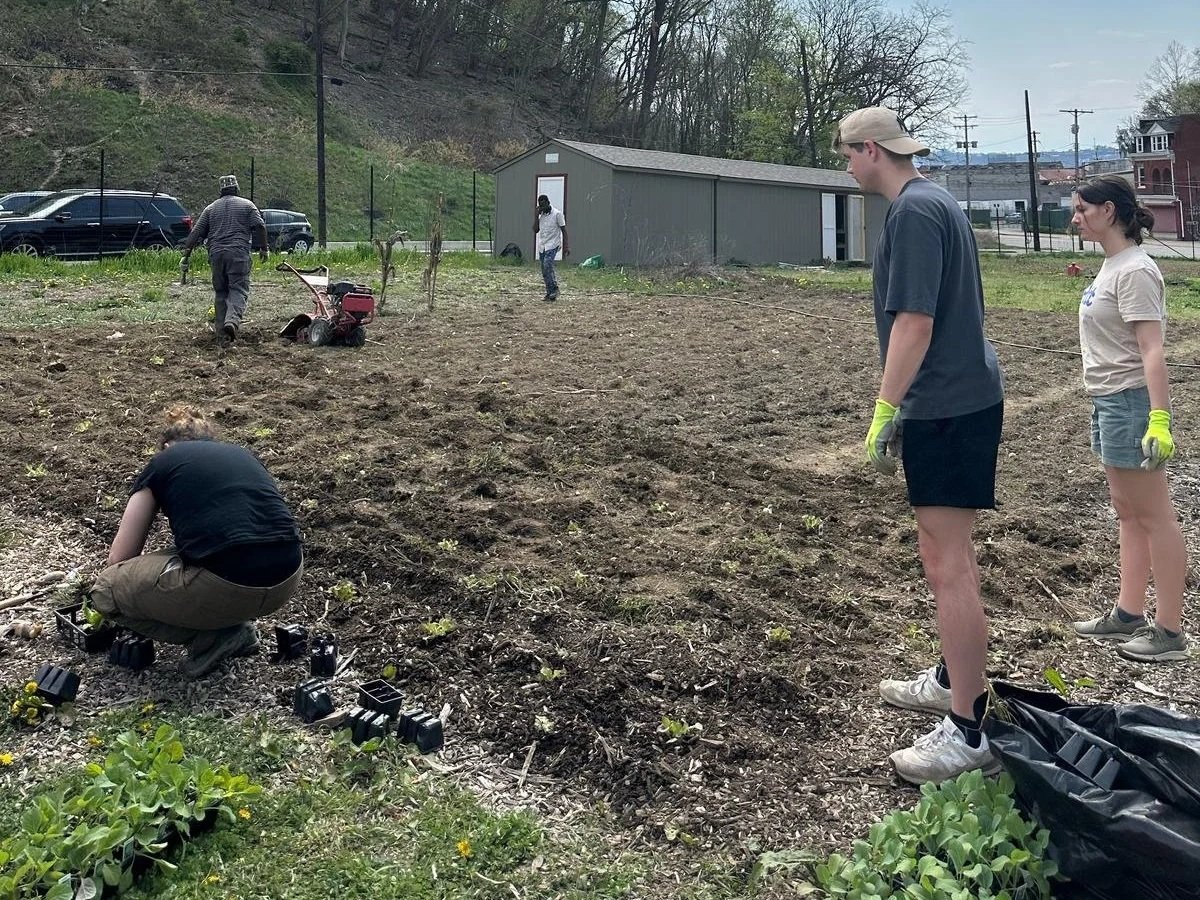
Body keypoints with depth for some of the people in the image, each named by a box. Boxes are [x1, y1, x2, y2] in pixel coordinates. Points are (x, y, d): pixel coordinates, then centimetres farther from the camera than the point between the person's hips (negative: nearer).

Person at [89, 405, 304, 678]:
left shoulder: (162, 462, 16)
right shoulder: (243, 454, 27)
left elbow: (119, 557, 21)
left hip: (227, 588, -6)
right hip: (289, 579, 6)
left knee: (104, 591, 16)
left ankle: (213, 637, 7)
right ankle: (233, 623, 19)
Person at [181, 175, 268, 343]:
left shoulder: (211, 208, 17)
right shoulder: (247, 205, 10)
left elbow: (196, 232, 11)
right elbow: (259, 226, 0)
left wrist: (187, 251, 13)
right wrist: (263, 248, 5)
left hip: (216, 254, 3)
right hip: (239, 253, -3)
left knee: (221, 292, 12)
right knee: (238, 289, -6)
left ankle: (221, 330, 10)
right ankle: (232, 320, -31)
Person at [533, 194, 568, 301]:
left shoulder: (557, 214, -5)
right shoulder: (540, 215, 11)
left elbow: (563, 230, -4)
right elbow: (535, 230, 7)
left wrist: (566, 246, -9)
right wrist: (536, 216, -4)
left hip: (552, 245, -6)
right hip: (541, 246, 6)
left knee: (547, 266, -23)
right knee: (544, 271, 4)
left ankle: (554, 289, -13)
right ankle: (549, 293, 10)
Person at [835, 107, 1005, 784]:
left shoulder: (914, 210, -15)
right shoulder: (938, 201, 16)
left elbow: (914, 321, -22)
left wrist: (885, 410, -19)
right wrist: (902, 405, 23)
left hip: (947, 408, -11)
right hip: (968, 395, 11)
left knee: (946, 562, -8)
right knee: (954, 554, 20)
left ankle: (968, 733, -2)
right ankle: (953, 681, 35)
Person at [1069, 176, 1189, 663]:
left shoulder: (1134, 271, -17)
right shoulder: (1112, 265, 12)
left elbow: (1152, 351, -23)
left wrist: (1158, 420, -29)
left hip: (1131, 403, -10)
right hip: (1109, 402, 10)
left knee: (1153, 517, -2)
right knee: (1128, 513, 16)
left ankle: (1169, 632, 6)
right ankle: (1128, 614, 27)